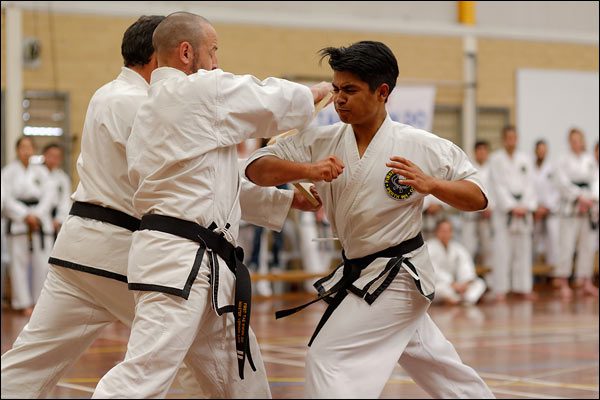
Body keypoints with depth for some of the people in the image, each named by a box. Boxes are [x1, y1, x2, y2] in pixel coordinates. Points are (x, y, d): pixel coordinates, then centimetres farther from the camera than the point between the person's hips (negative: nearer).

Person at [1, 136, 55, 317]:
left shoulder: (41, 171, 11)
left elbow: (49, 194, 3)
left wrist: (37, 214, -10)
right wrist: (25, 215, -13)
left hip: (40, 219, 2)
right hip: (18, 222, -2)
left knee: (42, 263, 0)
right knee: (19, 263, -4)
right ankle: (23, 303, 2)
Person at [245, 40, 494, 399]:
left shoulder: (421, 146, -15)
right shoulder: (321, 142, -5)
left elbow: (478, 197, -8)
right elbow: (257, 168, -12)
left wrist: (429, 184, -27)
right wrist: (308, 170, -30)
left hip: (397, 280, -6)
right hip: (361, 275, 6)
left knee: (330, 359, -16)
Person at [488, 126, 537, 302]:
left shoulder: (525, 159, 10)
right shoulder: (496, 159, 0)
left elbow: (529, 185, 7)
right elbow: (498, 185, -6)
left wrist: (526, 206, -6)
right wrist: (512, 207, -12)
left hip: (523, 207, 4)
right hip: (504, 207, -4)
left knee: (523, 248, 5)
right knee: (502, 249, -7)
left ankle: (523, 287, 12)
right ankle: (500, 289, -4)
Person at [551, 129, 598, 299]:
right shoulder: (564, 160, 1)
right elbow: (563, 182, -8)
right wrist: (579, 197, -14)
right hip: (570, 206, -4)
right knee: (567, 243, -9)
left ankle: (585, 282, 13)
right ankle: (562, 281, -4)